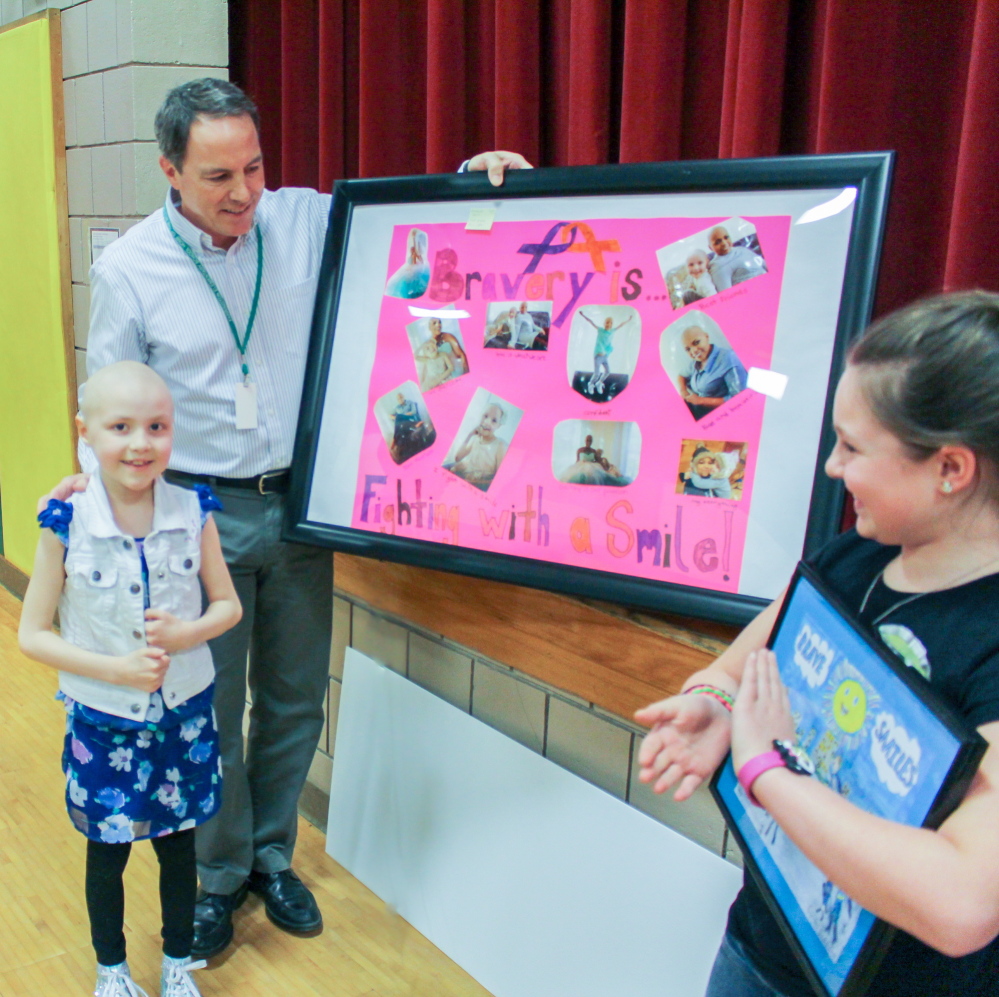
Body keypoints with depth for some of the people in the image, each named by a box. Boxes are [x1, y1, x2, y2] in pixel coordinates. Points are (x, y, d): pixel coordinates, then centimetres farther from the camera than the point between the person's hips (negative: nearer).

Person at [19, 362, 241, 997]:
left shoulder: (193, 513, -11)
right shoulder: (67, 524, -16)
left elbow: (228, 605, 0)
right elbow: (32, 635, -10)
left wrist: (185, 634, -20)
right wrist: (115, 669, -21)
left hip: (185, 714, 1)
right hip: (102, 723, -1)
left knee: (179, 847, 19)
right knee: (107, 855, 18)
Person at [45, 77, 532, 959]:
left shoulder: (307, 220, -2)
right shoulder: (127, 270, -6)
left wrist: (470, 174, -9)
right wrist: (98, 477, -12)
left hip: (299, 504, 3)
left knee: (296, 701, 14)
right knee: (212, 711, 7)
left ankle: (272, 855, 37)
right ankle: (220, 874, 32)